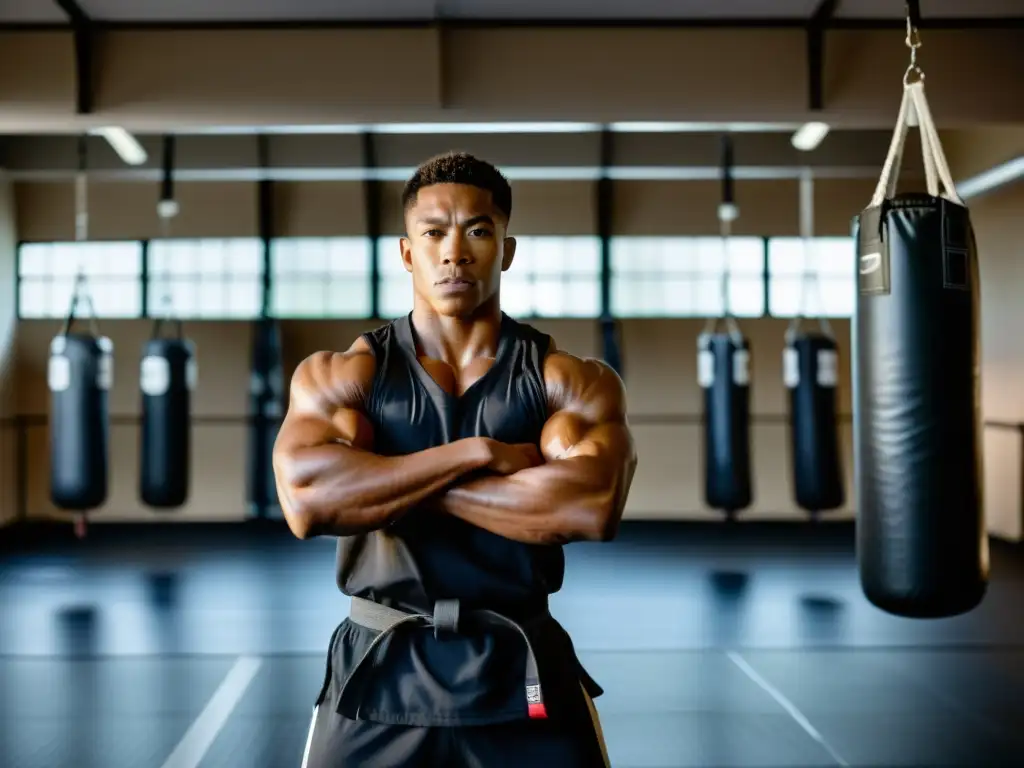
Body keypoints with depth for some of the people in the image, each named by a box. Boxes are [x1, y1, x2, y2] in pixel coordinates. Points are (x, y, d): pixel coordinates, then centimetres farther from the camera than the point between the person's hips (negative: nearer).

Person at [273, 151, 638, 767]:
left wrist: (387, 483, -16)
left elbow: (592, 506, -20)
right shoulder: (337, 375, -1)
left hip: (523, 677, 0)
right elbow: (308, 500, -18)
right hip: (378, 677, 0)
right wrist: (477, 453, -18)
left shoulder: (572, 381, -2)